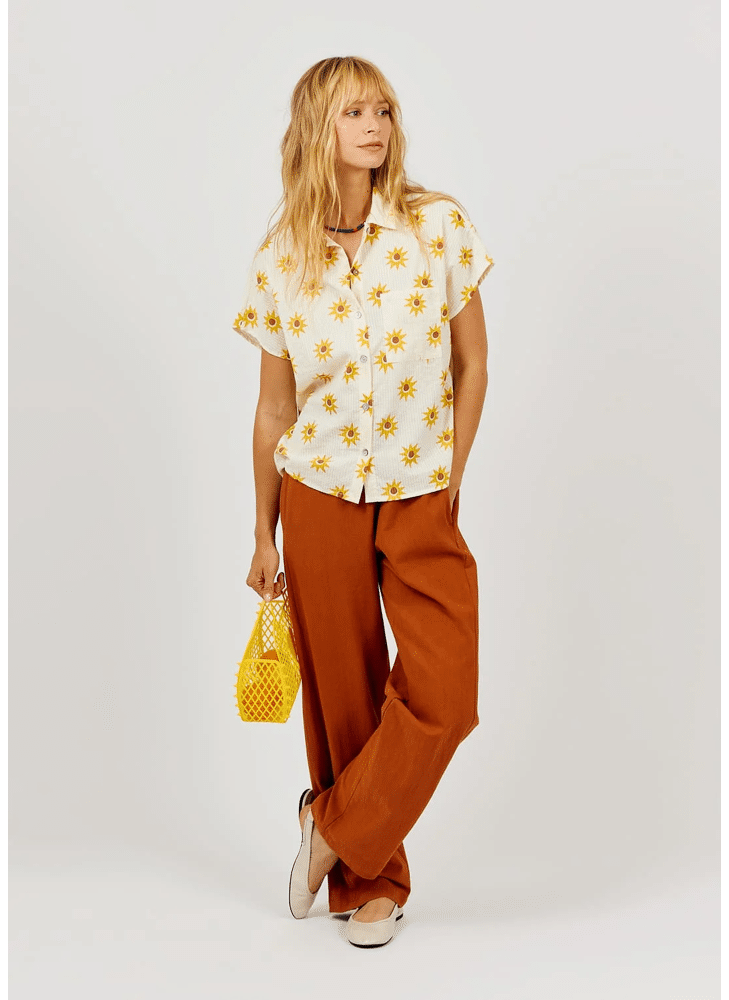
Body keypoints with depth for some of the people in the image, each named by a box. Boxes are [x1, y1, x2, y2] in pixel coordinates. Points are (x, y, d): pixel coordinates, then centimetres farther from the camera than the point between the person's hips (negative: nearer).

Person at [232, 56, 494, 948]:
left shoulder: (439, 225, -3)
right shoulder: (280, 258, -2)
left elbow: (472, 364, 4)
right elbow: (272, 409, 4)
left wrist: (450, 477, 1)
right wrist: (264, 537, 8)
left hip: (421, 501, 0)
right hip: (319, 498, 0)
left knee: (443, 698, -10)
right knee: (344, 698, 7)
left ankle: (335, 826, 15)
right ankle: (370, 880, 26)